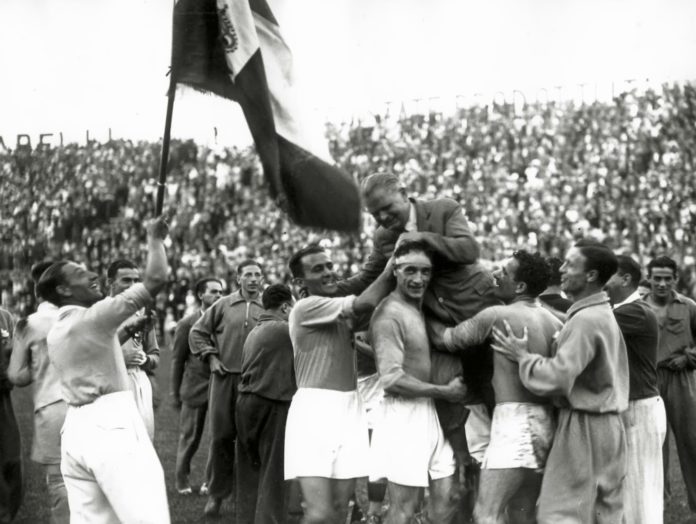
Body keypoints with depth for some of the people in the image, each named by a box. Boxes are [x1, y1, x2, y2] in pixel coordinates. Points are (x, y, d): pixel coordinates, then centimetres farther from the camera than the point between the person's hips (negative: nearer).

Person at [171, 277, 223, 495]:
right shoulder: (187, 324, 1)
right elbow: (177, 360, 4)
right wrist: (176, 394, 4)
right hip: (195, 386, -2)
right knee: (190, 437, 7)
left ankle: (211, 480, 12)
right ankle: (182, 480, 22)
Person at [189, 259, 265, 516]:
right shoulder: (223, 306, 5)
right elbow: (197, 332, 10)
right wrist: (211, 357, 2)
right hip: (224, 377, 0)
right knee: (221, 436, 3)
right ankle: (216, 493, 12)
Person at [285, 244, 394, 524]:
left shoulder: (342, 310, 17)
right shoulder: (306, 308, -9)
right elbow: (364, 303, -17)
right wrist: (392, 267, -7)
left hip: (349, 410, 8)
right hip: (315, 410, -8)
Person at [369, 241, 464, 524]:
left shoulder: (420, 306, 12)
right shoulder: (389, 314, -14)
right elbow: (392, 379, -20)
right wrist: (444, 391, -13)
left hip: (430, 414, 8)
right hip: (405, 413, -8)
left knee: (446, 497, 9)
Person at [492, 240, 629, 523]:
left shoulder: (585, 320, -18)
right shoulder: (603, 314, 13)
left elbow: (556, 378, -24)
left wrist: (523, 356, -10)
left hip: (584, 426, -10)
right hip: (606, 424, 10)